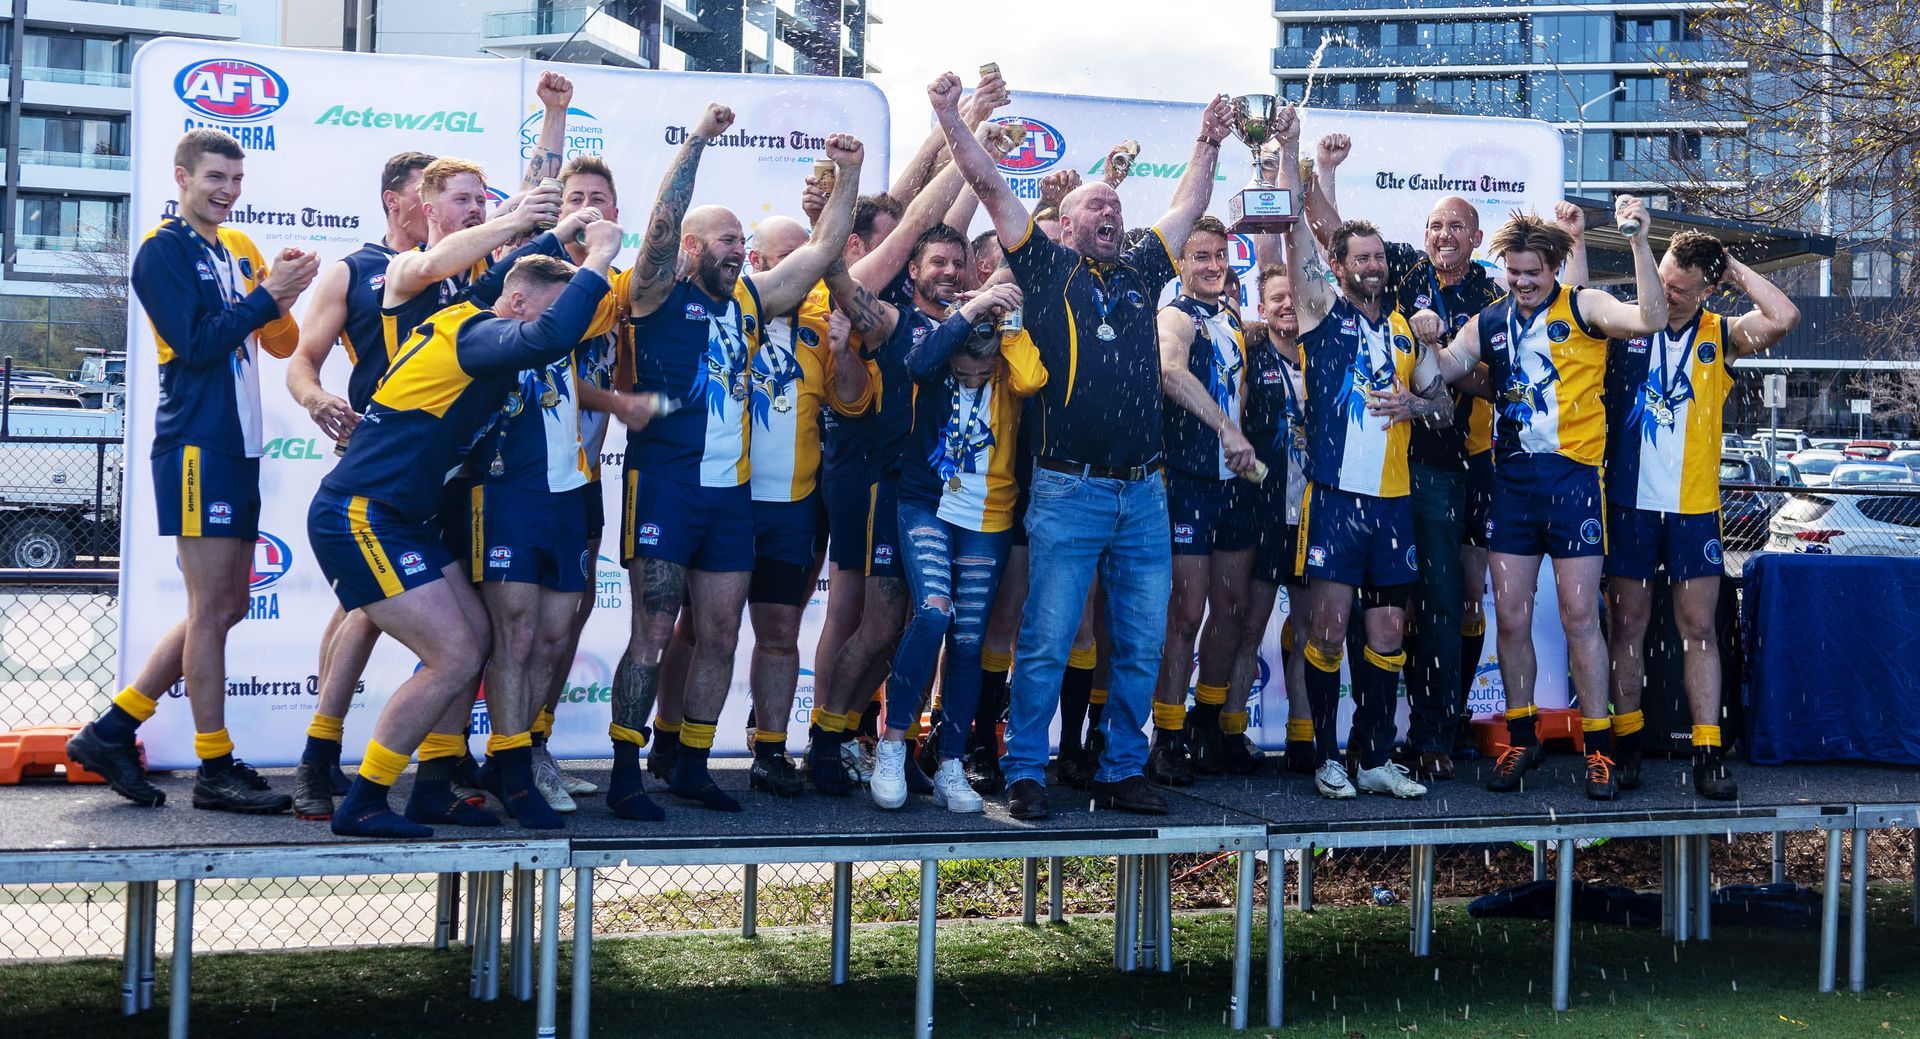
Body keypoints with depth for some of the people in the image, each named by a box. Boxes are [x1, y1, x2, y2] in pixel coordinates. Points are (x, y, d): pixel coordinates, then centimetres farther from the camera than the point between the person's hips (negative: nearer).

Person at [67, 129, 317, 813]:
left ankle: (112, 731, 16)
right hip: (196, 443, -8)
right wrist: (268, 295, -18)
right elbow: (195, 343, -15)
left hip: (238, 446, 8)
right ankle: (216, 768, 1)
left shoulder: (240, 250, 17)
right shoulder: (163, 250, -6)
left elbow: (281, 344, 13)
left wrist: (283, 299, -7)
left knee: (227, 605, 10)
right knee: (213, 607, -6)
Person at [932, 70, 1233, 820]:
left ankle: (1121, 771, 17)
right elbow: (990, 187, 0)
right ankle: (1025, 773, 5)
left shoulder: (1141, 273, 16)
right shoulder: (1048, 268, 5)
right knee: (1046, 641, -4)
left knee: (1142, 644, 7)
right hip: (1069, 490, -5)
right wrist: (951, 119, -5)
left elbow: (1188, 207, 28)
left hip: (1143, 491, 5)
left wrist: (1209, 144, 25)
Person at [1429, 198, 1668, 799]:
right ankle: (1521, 739, 20)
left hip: (1572, 478, -4)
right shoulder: (1489, 323, 11)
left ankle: (1597, 748, 6)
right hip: (1511, 479, 4)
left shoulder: (1584, 308, -3)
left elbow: (1651, 319, -19)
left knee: (1580, 616, -2)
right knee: (1510, 619, 6)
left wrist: (1638, 242, -27)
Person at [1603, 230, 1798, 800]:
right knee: (1627, 624, 7)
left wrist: (1735, 269, -6)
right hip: (1628, 502, 0)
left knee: (1699, 627, 2)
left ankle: (1708, 755, 3)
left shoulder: (1719, 336, 0)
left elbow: (1784, 317, -14)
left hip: (1694, 507, 0)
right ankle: (1626, 746, 16)